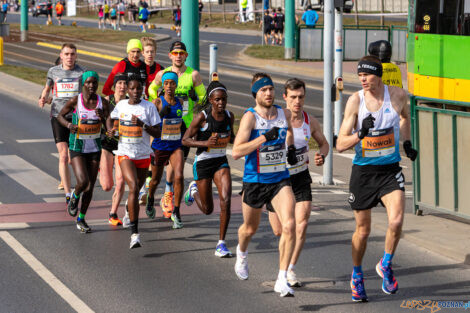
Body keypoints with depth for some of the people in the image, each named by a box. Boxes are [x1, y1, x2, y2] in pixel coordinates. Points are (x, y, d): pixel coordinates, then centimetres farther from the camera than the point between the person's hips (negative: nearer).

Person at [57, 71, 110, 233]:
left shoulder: (102, 102, -3)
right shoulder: (75, 101, -10)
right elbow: (60, 115, 4)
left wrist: (103, 118, -24)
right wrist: (68, 125, -16)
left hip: (95, 148, 3)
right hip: (77, 148, -3)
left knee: (90, 186, 6)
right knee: (83, 182, -19)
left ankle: (81, 219, 22)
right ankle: (75, 196, 18)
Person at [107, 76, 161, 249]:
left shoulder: (149, 107, -4)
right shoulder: (121, 105, 2)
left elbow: (157, 133, -6)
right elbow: (110, 118, 23)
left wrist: (142, 124, -21)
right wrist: (110, 130, 2)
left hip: (143, 155, 1)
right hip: (125, 154, -1)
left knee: (136, 191, 17)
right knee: (133, 187, -21)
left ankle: (130, 210, 55)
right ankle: (134, 233, -26)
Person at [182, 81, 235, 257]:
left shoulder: (229, 116, -2)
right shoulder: (202, 117, -16)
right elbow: (185, 140, -11)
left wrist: (235, 139, -8)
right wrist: (205, 143, -26)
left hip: (221, 162, 3)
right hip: (203, 163, -3)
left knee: (226, 200, -17)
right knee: (207, 210, 8)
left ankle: (221, 244, -7)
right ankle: (194, 189, 43)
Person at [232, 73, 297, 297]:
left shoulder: (284, 114, 0)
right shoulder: (250, 117, -14)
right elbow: (236, 152, -25)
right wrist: (264, 138, -30)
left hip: (280, 180, 2)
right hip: (254, 180, -2)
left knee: (289, 225, -18)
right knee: (250, 228, 18)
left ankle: (282, 279, -14)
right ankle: (242, 253, 54)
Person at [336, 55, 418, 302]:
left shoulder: (398, 95, -6)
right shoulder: (355, 100, -11)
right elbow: (340, 145, -12)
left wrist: (407, 143, 12)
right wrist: (360, 134, -28)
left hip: (390, 170, 1)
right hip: (363, 171, 0)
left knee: (396, 221, -20)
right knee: (362, 230, 9)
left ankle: (385, 265, 8)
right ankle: (356, 276, 33)